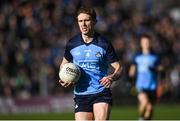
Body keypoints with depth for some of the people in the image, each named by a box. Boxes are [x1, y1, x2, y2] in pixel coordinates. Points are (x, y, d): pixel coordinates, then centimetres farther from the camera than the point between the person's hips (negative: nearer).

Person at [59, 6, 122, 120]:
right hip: (81, 95, 3)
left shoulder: (104, 44, -4)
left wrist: (112, 77, -20)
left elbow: (118, 68, 2)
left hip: (102, 93, -2)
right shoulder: (72, 44, 3)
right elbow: (64, 64, 21)